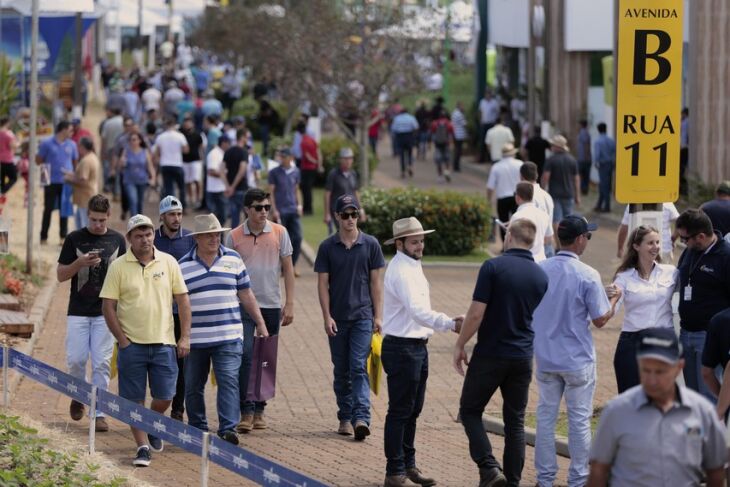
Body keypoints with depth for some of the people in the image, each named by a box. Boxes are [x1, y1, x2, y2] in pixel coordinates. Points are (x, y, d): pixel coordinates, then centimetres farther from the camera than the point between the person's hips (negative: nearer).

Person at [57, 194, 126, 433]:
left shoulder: (117, 240, 5)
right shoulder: (75, 239, 0)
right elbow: (60, 275, 2)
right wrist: (81, 263, -17)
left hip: (106, 312, 1)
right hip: (78, 312, 0)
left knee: (102, 363, -2)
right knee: (76, 359, -3)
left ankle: (99, 413, 1)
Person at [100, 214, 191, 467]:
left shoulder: (168, 262, 3)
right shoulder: (118, 267, -2)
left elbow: (182, 300, 6)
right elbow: (108, 306, -2)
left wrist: (185, 337, -1)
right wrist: (122, 340, -7)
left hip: (163, 342, 1)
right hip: (132, 344, -1)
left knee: (164, 397, 4)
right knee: (134, 399, 0)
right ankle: (143, 446, 10)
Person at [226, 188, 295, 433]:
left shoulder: (279, 233, 2)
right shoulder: (234, 237, 0)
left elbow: (287, 269, 6)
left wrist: (289, 304, 1)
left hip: (271, 305, 2)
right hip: (243, 305, -2)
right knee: (245, 355, -14)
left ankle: (259, 410, 19)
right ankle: (246, 412, -13)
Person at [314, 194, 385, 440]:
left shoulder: (370, 245, 2)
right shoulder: (328, 247, 2)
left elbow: (375, 282, 5)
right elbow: (323, 283, 2)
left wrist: (378, 315, 1)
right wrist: (327, 317, -6)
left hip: (363, 316, -2)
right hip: (337, 318, 2)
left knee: (358, 367, -12)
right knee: (341, 371, 8)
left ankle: (361, 418, -19)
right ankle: (345, 418, 17)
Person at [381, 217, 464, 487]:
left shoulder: (412, 267, 14)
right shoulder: (401, 271, -19)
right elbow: (417, 310, -31)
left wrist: (447, 322, 11)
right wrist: (449, 324, -39)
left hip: (416, 347, 10)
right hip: (401, 349, -10)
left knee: (412, 411, 18)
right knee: (400, 412, -4)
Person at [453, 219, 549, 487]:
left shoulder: (493, 267, -12)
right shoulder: (541, 276, 3)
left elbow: (476, 313, -15)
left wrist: (460, 345, -3)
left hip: (490, 354, -4)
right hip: (523, 358, 4)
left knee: (470, 411, 9)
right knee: (515, 421, 11)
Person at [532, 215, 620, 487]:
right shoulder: (588, 276, -16)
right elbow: (600, 320, -11)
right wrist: (615, 299, 6)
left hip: (545, 358, 4)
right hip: (578, 360, -4)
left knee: (545, 416, 13)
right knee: (579, 421, 7)